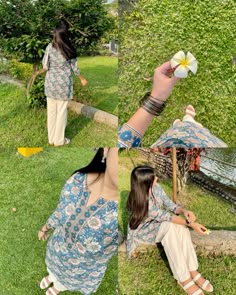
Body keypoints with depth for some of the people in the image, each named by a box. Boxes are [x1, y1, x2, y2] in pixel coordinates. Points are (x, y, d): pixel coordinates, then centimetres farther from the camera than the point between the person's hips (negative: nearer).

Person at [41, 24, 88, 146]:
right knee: (61, 112, 6)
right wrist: (82, 79, 13)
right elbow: (74, 67, -2)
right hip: (63, 84, -3)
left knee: (51, 111, 12)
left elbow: (44, 65, 2)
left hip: (50, 83, 3)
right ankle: (59, 140, 15)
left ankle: (51, 138, 23)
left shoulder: (49, 47, -3)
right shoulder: (69, 50, -10)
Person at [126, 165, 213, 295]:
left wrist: (184, 211, -28)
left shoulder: (155, 188, -11)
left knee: (180, 226, -25)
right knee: (170, 226, -34)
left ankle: (192, 271, -20)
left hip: (157, 225, 6)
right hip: (142, 231, -6)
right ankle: (184, 279, -28)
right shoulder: (138, 201, -31)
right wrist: (191, 224, -31)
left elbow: (170, 205, -6)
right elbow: (165, 216, -31)